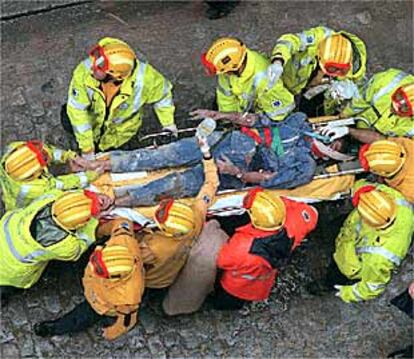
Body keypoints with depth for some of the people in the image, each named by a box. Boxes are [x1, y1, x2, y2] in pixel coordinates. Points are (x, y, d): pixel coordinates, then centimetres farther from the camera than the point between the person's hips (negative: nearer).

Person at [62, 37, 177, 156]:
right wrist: (86, 147, -28)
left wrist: (168, 124, -6)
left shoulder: (144, 76, -40)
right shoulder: (83, 72, -39)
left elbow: (162, 94, -17)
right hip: (93, 118, 1)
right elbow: (77, 110, -30)